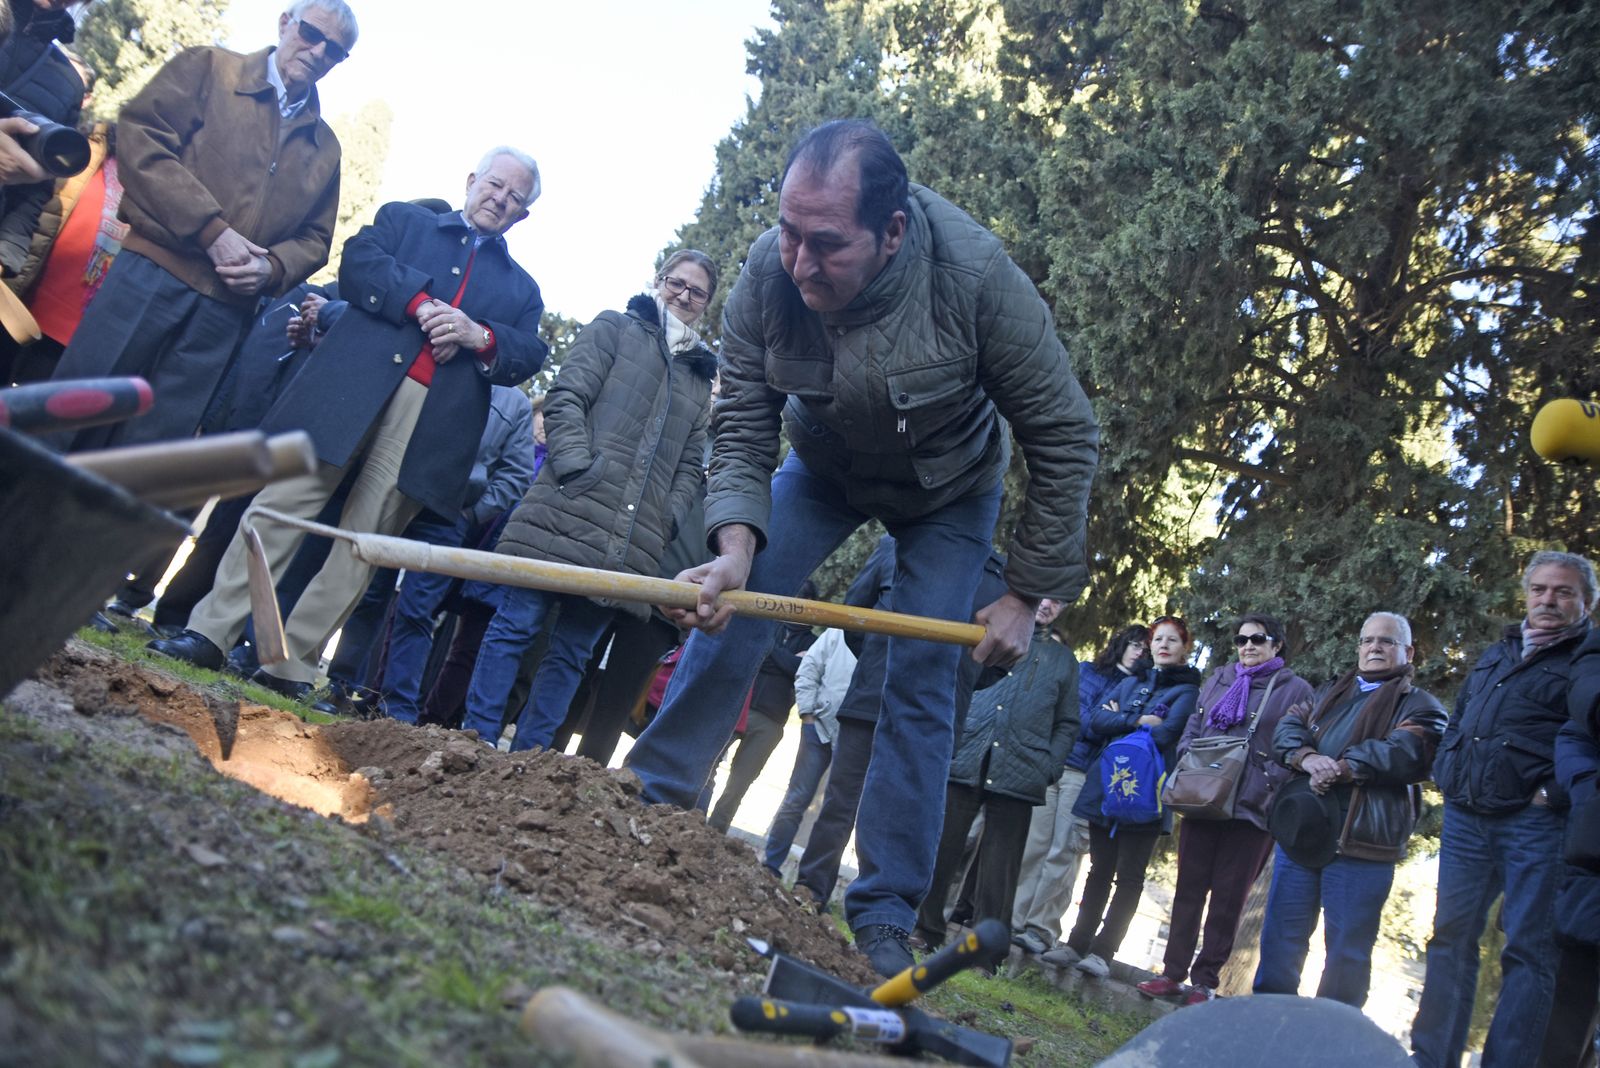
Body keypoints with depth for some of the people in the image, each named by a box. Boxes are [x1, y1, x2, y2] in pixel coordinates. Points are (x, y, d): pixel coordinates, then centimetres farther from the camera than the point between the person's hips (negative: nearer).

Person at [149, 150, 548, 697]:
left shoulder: (521, 289, 24)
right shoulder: (403, 220, 21)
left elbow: (527, 356, 9)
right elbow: (358, 264, 2)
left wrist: (479, 336, -9)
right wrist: (421, 303, -10)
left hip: (434, 419, 1)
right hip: (354, 384, -1)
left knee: (366, 537, -3)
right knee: (284, 502, -7)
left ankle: (292, 665, 1)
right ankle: (211, 631, -4)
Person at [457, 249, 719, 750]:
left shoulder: (700, 376, 22)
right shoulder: (615, 328, 11)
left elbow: (690, 465, 22)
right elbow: (566, 399, -1)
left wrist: (667, 519, 5)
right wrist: (577, 469, -14)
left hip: (630, 539, 4)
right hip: (569, 513, -4)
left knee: (572, 653, 4)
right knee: (516, 625, -4)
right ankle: (476, 741, 3)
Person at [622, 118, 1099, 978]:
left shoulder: (976, 278, -37)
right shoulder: (768, 273, -29)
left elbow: (1065, 441, -26)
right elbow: (743, 429, -18)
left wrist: (1026, 594, -22)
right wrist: (737, 544, -36)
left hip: (947, 489, -2)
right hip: (825, 466, 3)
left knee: (920, 687, -6)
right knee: (728, 612, -10)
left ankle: (884, 919, 3)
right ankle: (652, 799, 7)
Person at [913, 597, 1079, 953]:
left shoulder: (1063, 659, 19)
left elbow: (1067, 724, 17)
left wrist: (1048, 769, 1)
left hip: (1018, 774, 0)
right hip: (963, 761, 0)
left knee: (999, 869, 1)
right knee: (939, 852, 1)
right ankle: (926, 934, 12)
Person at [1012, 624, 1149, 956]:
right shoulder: (1087, 671, 16)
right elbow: (1075, 714, 4)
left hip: (1085, 775, -1)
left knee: (1064, 852, -6)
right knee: (1033, 846, -1)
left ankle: (1040, 928, -4)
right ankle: (1013, 920, 3)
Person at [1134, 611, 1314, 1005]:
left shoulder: (1295, 690, 2)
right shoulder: (1218, 681, 17)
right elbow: (1192, 729, 20)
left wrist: (1265, 789, -16)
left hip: (1251, 810, -4)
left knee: (1229, 897, 2)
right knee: (1189, 888, 6)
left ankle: (1206, 980, 10)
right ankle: (1174, 971, 13)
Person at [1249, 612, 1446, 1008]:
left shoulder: (1419, 705, 6)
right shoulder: (1329, 694, 22)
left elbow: (1405, 753, -14)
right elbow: (1287, 728, 7)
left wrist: (1339, 769, -18)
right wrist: (1308, 759, -15)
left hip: (1360, 842, -5)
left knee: (1347, 949, 0)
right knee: (1282, 936, 9)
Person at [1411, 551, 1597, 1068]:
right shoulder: (1496, 654, 21)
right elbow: (1457, 721, 29)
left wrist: (1555, 793, -17)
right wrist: (1446, 772, 14)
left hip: (1534, 822, -6)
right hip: (1466, 817, 7)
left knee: (1528, 950, -5)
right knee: (1451, 937, 7)